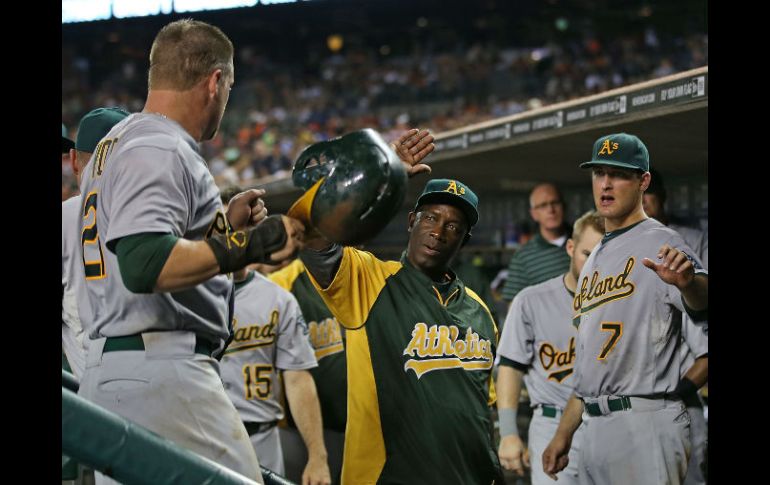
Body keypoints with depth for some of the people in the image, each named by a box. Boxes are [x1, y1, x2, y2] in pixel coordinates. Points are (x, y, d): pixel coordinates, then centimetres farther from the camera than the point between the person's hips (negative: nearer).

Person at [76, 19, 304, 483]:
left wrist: (223, 226, 23)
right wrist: (247, 245, -20)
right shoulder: (161, 150, -12)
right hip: (161, 372, -10)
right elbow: (145, 265, -25)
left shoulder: (114, 144, 20)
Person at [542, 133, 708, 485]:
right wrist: (564, 433, 22)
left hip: (646, 425, -9)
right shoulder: (594, 260, 22)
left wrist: (688, 282, -49)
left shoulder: (659, 243, -6)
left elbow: (702, 306, -26)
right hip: (596, 428, 9)